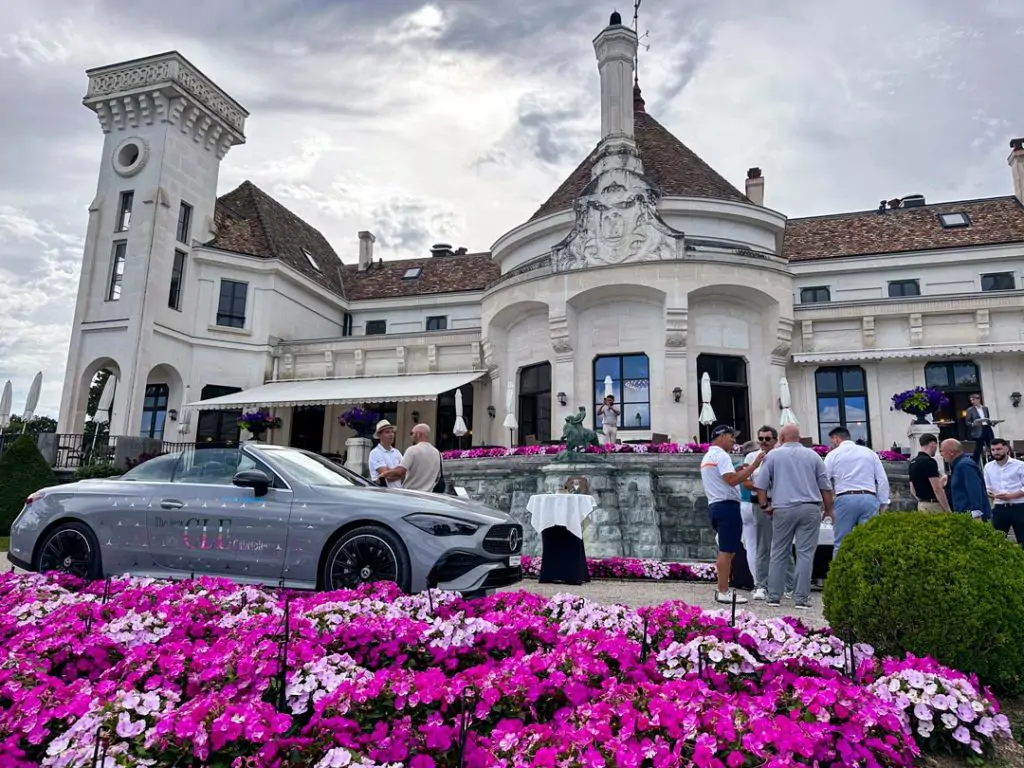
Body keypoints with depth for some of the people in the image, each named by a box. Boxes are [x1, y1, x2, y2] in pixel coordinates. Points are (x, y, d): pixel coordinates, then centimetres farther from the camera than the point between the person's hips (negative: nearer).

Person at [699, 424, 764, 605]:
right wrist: (753, 466, -17)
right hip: (727, 505, -10)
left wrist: (736, 471, 18)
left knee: (726, 549, 16)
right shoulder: (721, 455, -12)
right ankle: (723, 592, -4)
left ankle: (721, 588, 20)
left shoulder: (707, 456, 20)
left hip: (715, 505, 10)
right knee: (727, 550, -7)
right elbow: (732, 480, -22)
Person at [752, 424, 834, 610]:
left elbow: (760, 484, -2)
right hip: (810, 509, 1)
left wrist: (764, 505, 7)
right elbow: (825, 486, 9)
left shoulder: (773, 455, 3)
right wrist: (828, 509, 18)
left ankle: (774, 596, 11)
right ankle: (802, 598, 3)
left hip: (783, 509, -1)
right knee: (805, 553, 2)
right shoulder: (813, 455, 8)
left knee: (779, 553, 7)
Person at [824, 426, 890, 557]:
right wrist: (883, 503, 12)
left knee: (841, 543, 2)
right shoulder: (869, 452, 15)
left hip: (845, 500, -2)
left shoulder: (833, 454, 7)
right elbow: (883, 479, 10)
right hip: (869, 499, 3)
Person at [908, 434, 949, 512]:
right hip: (932, 506, -9)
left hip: (921, 505, 9)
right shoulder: (929, 461, -15)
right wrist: (947, 509, -14)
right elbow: (937, 489, -19)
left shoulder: (913, 462, 12)